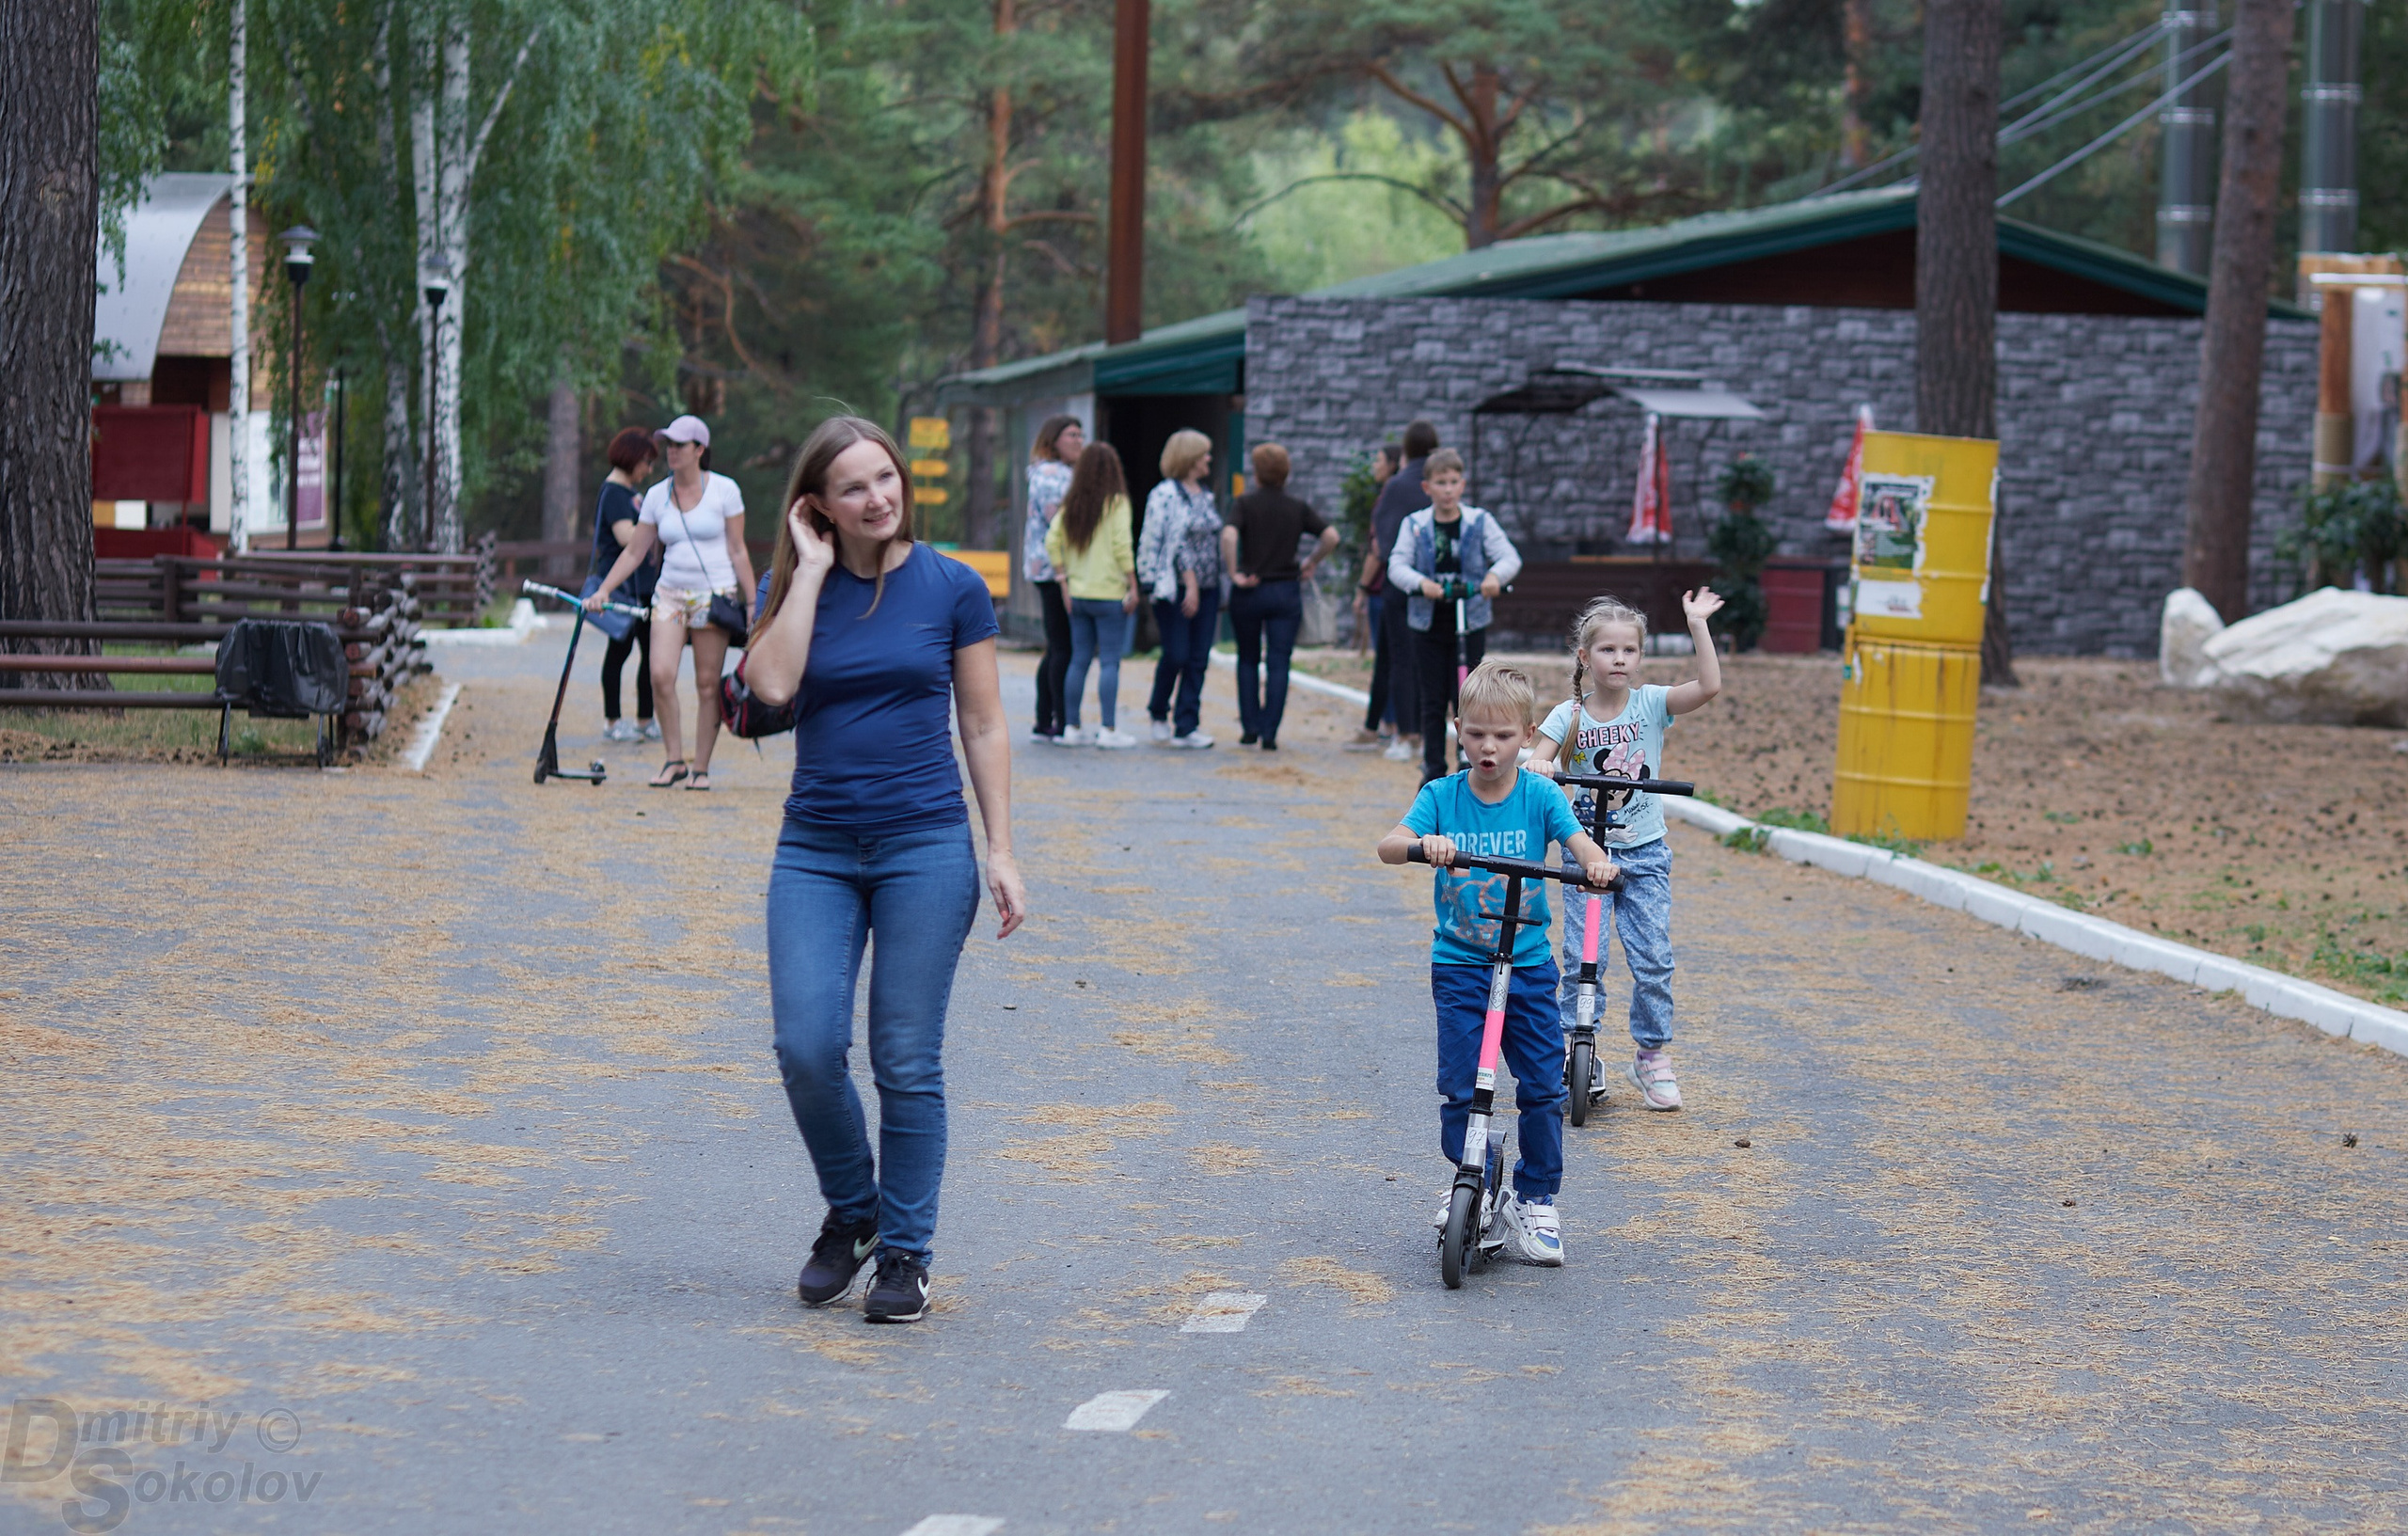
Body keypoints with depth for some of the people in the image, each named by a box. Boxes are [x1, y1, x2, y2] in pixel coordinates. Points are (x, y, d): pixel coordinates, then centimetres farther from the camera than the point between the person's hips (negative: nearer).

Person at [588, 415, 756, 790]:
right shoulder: (657, 495, 7)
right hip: (670, 592, 3)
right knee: (660, 674, -15)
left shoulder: (724, 490, -1)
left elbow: (737, 551, 1)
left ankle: (701, 768, 7)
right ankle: (673, 758, -2)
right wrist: (603, 590, 3)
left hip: (716, 595, -3)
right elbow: (634, 552, 12)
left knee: (708, 685, -2)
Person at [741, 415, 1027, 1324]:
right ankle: (850, 1212, 17)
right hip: (816, 849, 2)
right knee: (807, 1049, -8)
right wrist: (813, 568, -10)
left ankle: (906, 1251, 11)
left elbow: (984, 727, 4)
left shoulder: (951, 589, 0)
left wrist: (1002, 853, -2)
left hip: (925, 846, -2)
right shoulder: (796, 589, 4)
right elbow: (772, 684, -15)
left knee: (906, 1061, -1)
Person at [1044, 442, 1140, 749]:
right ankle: (1109, 730, -4)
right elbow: (1121, 547, -13)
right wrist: (1133, 586, -8)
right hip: (1109, 593, -5)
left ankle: (1071, 727, 12)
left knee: (1079, 661, 10)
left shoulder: (1071, 504, 5)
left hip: (1077, 594, 5)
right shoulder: (1116, 503, -9)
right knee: (1110, 661, -2)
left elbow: (1052, 541, 1)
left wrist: (1063, 577, 6)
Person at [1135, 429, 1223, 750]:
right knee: (1176, 655, -7)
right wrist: (1190, 582, -17)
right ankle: (1159, 714, 16)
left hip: (1206, 588, 7)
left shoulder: (1205, 495, 15)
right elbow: (1176, 542, -13)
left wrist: (1216, 585, 14)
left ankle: (1186, 727, 4)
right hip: (1176, 587, -7)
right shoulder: (1166, 494, -8)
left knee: (1198, 659, 2)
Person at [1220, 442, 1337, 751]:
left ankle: (1249, 728, 14)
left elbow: (1229, 535, -22)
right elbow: (1331, 536, -5)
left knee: (1248, 660, 16)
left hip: (1249, 592, -1)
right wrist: (1312, 564, 8)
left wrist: (1234, 572, -13)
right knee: (1279, 664, 2)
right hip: (1287, 590, 1)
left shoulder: (1246, 503, -5)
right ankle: (1269, 733, -4)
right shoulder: (1298, 508, 3)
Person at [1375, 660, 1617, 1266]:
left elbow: (1577, 840, -16)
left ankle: (1535, 1200, 13)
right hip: (1458, 965, 0)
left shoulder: (1540, 796, -2)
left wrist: (1596, 862, -40)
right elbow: (1389, 845, -16)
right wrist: (1425, 842, -38)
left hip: (1528, 963, 0)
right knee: (1460, 1087, -4)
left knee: (1543, 1086, 0)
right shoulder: (1442, 796, -3)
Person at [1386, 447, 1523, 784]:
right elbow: (1397, 566, -8)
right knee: (1433, 702, 4)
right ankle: (1433, 771, 13)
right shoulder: (1414, 525, 2)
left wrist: (1495, 575, -30)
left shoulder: (1480, 522, 2)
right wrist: (1420, 582, -30)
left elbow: (1510, 557, -7)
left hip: (1471, 622, -1)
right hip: (1429, 625, 1)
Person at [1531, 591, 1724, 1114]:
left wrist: (1698, 624, -20)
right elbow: (1539, 764, -10)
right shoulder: (1570, 715, -2)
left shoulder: (1651, 704, -3)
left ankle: (1653, 1059, 10)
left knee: (1653, 960, -3)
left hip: (1645, 854, 0)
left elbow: (1710, 686, -16)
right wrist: (1537, 767, -33)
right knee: (1583, 958, -8)